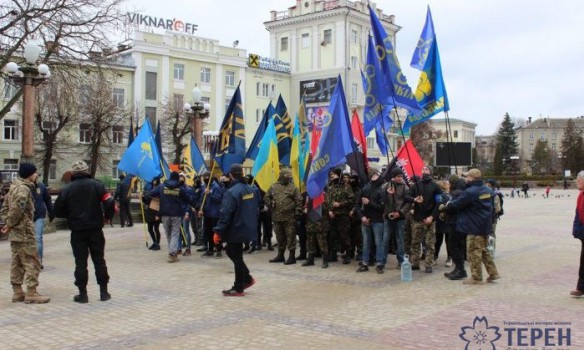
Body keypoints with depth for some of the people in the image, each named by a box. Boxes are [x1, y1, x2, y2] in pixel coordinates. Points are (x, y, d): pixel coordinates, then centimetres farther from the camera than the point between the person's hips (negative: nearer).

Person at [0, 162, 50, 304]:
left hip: (15, 232, 10)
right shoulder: (24, 189, -15)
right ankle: (31, 293, -4)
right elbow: (17, 209, -26)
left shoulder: (14, 187, 16)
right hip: (24, 231, -10)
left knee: (17, 262, 13)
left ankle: (17, 292, 19)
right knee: (32, 262, -5)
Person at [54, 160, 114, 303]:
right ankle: (104, 291, 12)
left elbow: (58, 211, -1)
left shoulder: (67, 189, -2)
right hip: (95, 229, 1)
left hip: (77, 231, -1)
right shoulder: (96, 185, -3)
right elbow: (109, 203, -12)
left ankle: (83, 293, 6)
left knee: (81, 262, 5)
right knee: (99, 260, 9)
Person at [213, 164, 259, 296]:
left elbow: (225, 214, -23)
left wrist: (218, 231, -18)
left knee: (236, 257, 2)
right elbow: (256, 210, 14)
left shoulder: (231, 192, -19)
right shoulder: (251, 190, 6)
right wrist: (252, 224, 24)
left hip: (236, 230, -8)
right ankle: (247, 278, 24)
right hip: (247, 228, 8)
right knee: (232, 252, 22)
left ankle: (238, 288, 11)